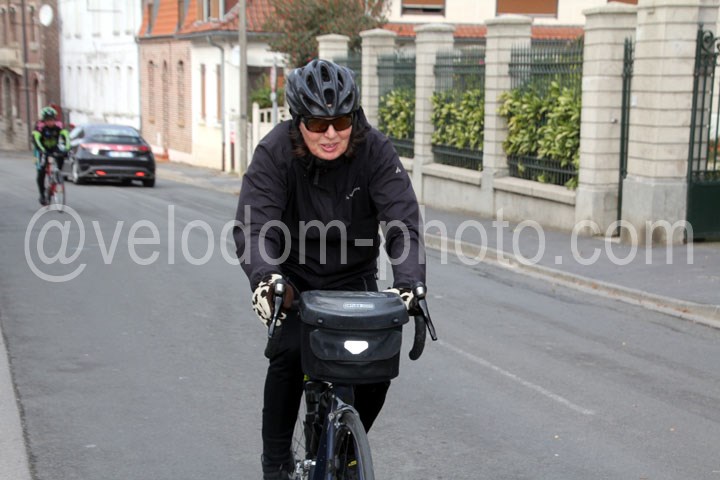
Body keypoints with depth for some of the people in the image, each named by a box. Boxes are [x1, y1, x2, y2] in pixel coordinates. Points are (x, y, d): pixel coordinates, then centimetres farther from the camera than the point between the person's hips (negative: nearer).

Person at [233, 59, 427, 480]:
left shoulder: (376, 152, -20)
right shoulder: (275, 153, -22)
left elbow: (404, 220, -28)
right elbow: (255, 224, -31)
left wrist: (409, 282, -45)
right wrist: (264, 276, -50)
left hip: (355, 277, 1)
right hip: (295, 277, -1)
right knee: (289, 352, -22)